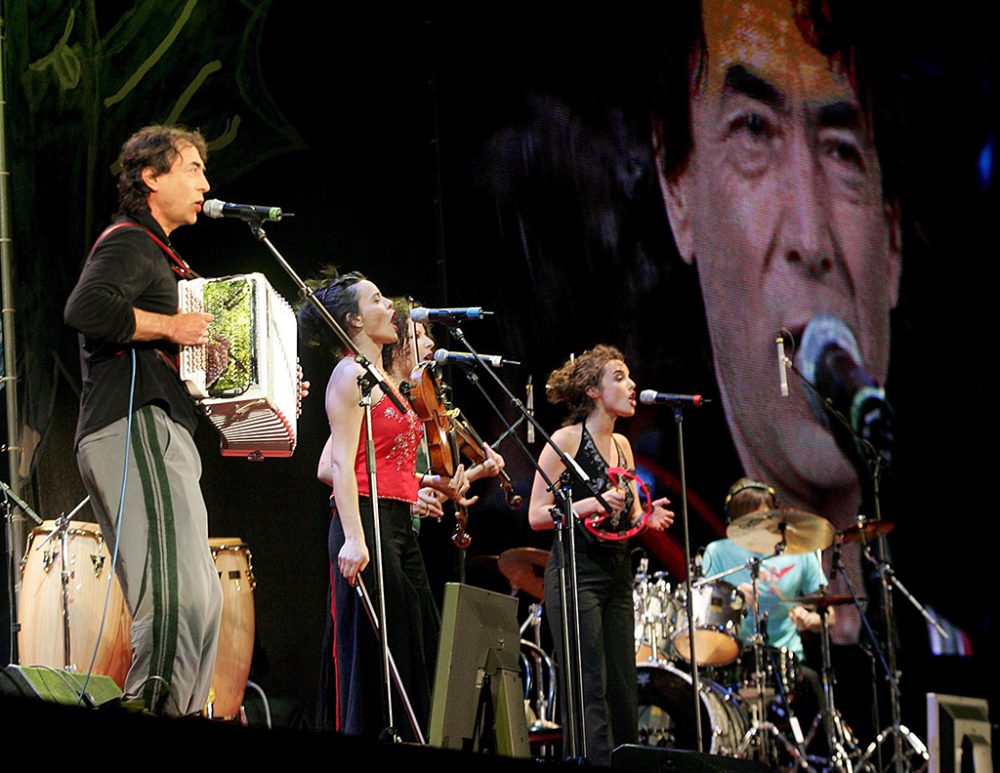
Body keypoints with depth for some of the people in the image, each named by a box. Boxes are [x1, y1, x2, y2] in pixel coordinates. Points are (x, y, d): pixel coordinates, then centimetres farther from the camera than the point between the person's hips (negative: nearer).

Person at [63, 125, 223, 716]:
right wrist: (168, 326, -15)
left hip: (157, 433, 11)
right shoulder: (129, 242, -1)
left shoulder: (154, 253, 31)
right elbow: (85, 308, -22)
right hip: (135, 426, -11)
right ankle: (153, 710, -28)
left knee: (201, 599, 6)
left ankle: (177, 711, 4)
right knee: (180, 592, -23)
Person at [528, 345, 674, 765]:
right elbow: (536, 515, -10)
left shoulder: (621, 445, 15)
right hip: (576, 573, -7)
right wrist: (593, 503, -22)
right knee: (590, 688, -12)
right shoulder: (566, 440, -6)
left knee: (622, 691, 5)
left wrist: (647, 518, 0)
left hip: (617, 573, 7)